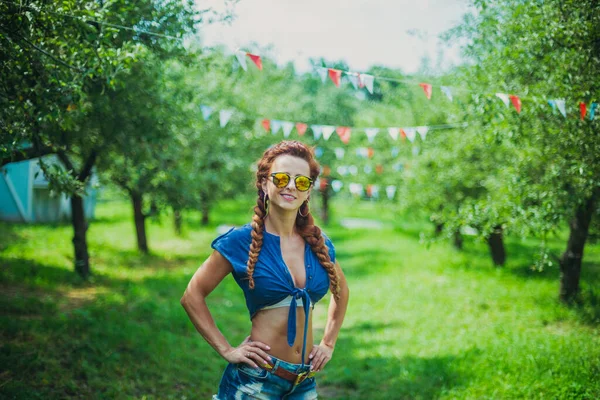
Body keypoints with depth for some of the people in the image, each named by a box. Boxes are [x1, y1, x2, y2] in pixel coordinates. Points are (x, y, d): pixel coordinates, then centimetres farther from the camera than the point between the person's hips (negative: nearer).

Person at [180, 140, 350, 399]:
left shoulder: (319, 244, 4)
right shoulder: (242, 241, -9)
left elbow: (341, 291, 22)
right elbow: (192, 296, -6)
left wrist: (328, 344, 14)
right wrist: (227, 350, -10)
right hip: (256, 378, -4)